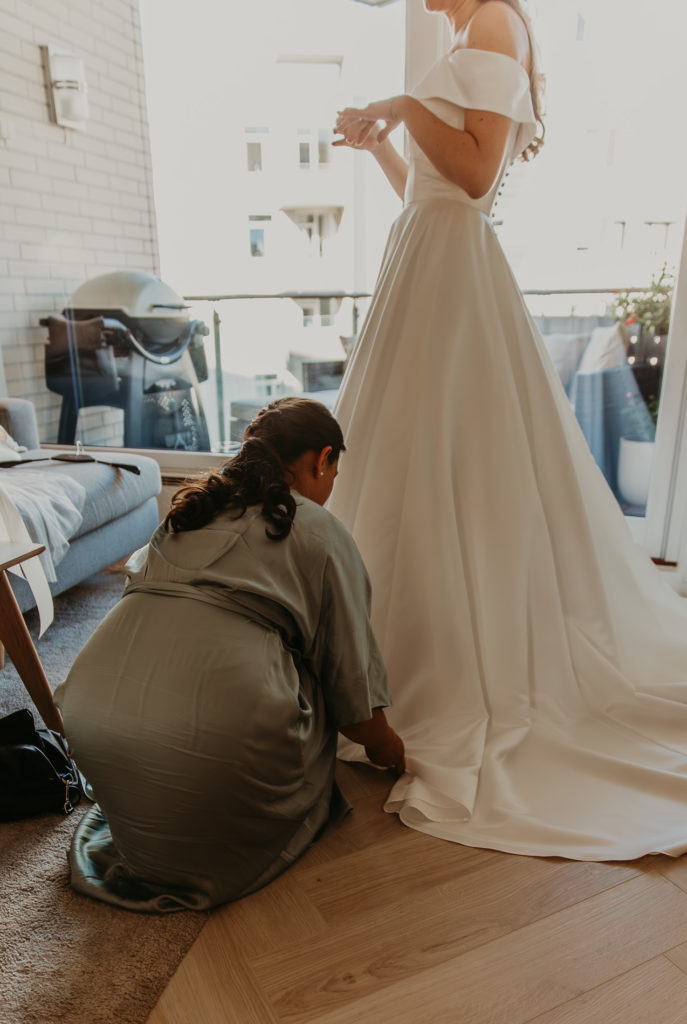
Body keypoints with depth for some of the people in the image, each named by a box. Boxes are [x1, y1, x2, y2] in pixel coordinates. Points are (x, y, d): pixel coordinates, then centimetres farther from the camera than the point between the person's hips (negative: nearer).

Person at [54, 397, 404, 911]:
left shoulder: (190, 507, 23)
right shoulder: (321, 531, 7)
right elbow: (351, 684, 10)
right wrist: (386, 746, 32)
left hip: (91, 713, 6)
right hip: (216, 734, -5)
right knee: (309, 689, 21)